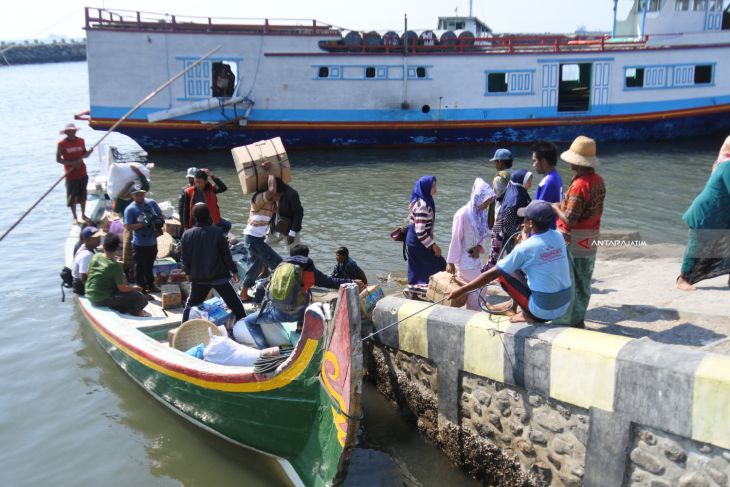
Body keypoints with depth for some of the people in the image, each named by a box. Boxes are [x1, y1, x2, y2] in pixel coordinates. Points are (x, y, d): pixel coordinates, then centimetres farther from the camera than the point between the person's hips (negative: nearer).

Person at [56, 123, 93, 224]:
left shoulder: (81, 141, 2)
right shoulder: (62, 144, -10)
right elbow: (58, 159, -8)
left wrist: (89, 152, -12)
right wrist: (71, 163, -22)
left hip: (82, 173, 4)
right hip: (71, 174, -4)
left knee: (83, 194, 13)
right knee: (72, 196, 4)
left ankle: (83, 215, 28)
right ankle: (74, 217, 16)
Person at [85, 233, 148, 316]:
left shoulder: (95, 257, -4)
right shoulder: (115, 266, -21)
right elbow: (122, 288, -17)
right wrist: (134, 288, 3)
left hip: (90, 296, 8)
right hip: (102, 300, -8)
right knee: (140, 298, -4)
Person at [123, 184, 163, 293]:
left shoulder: (152, 203, 1)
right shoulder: (130, 209, -13)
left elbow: (160, 215, 11)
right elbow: (128, 227, -18)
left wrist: (158, 220, -11)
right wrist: (142, 224, -29)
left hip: (152, 242, 5)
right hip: (139, 244, -5)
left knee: (149, 266, 23)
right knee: (140, 268, 5)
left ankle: (150, 285, 38)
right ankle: (142, 289, 15)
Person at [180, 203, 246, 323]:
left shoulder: (187, 235, -5)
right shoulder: (217, 232, -13)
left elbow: (185, 259, 1)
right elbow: (226, 254, -9)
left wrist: (189, 272, 18)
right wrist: (234, 271, 2)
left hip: (198, 278, 3)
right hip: (219, 276, -3)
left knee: (190, 305, 20)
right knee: (235, 304, 6)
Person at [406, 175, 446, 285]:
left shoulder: (419, 201, 6)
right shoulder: (422, 206, -24)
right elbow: (420, 232, -26)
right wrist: (434, 245, -18)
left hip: (414, 242, 9)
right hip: (419, 244, -9)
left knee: (417, 274, 16)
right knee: (440, 266, 2)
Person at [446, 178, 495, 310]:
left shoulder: (481, 213, 0)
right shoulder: (463, 214, -22)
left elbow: (484, 234, 11)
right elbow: (455, 239, -18)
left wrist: (480, 246, -10)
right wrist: (451, 262, -15)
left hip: (474, 256, 7)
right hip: (464, 259, -7)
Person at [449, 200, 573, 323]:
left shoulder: (524, 248, -16)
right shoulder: (558, 236, 0)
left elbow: (492, 274, -11)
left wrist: (461, 290, -6)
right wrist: (526, 238, 21)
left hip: (544, 312, -7)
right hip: (566, 305, 7)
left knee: (503, 273, 6)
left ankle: (527, 315, 7)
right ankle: (513, 308, 29)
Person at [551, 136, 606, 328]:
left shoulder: (579, 185, -23)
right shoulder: (599, 181, 4)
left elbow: (570, 220, -25)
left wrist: (556, 208, -8)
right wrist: (565, 205, 8)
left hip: (572, 241, -8)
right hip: (591, 240, 8)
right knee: (583, 283, 17)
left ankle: (565, 321, 9)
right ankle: (579, 318, 29)